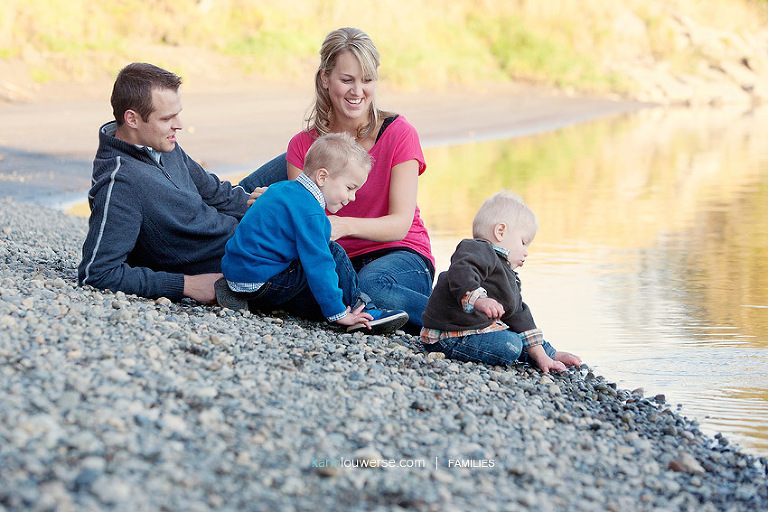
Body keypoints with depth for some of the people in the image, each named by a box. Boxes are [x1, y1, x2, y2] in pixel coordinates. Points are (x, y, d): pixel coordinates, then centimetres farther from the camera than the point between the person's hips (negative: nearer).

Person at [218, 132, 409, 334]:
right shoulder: (308, 212, -19)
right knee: (334, 253, -9)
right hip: (261, 281, -10)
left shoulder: (283, 189, 13)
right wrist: (337, 313, -17)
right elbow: (317, 265, -22)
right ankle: (363, 312, -2)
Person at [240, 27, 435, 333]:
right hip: (339, 261, 6)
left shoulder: (398, 134, -6)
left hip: (402, 255, -5)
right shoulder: (303, 146, 3)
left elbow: (401, 223, -14)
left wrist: (344, 226, -34)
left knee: (371, 284, -38)